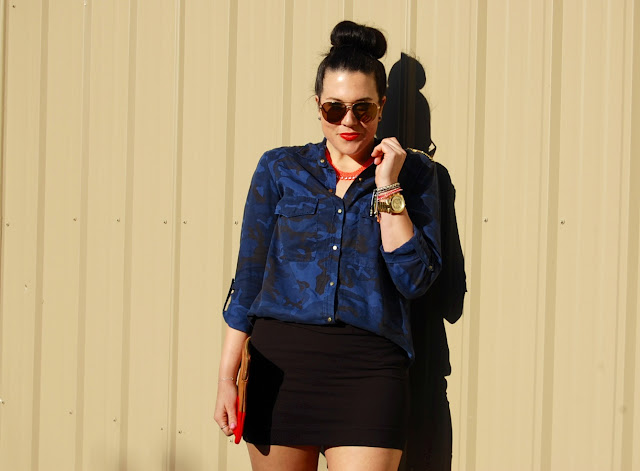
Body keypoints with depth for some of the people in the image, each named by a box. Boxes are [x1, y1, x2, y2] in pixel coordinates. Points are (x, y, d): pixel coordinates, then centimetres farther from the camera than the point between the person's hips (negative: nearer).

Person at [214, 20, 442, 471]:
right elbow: (249, 275, 8)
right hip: (281, 363, 2)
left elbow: (415, 280, -3)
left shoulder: (413, 174, 6)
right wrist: (227, 377, 2)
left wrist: (388, 188, -9)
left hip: (368, 370, -1)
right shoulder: (280, 169, 8)